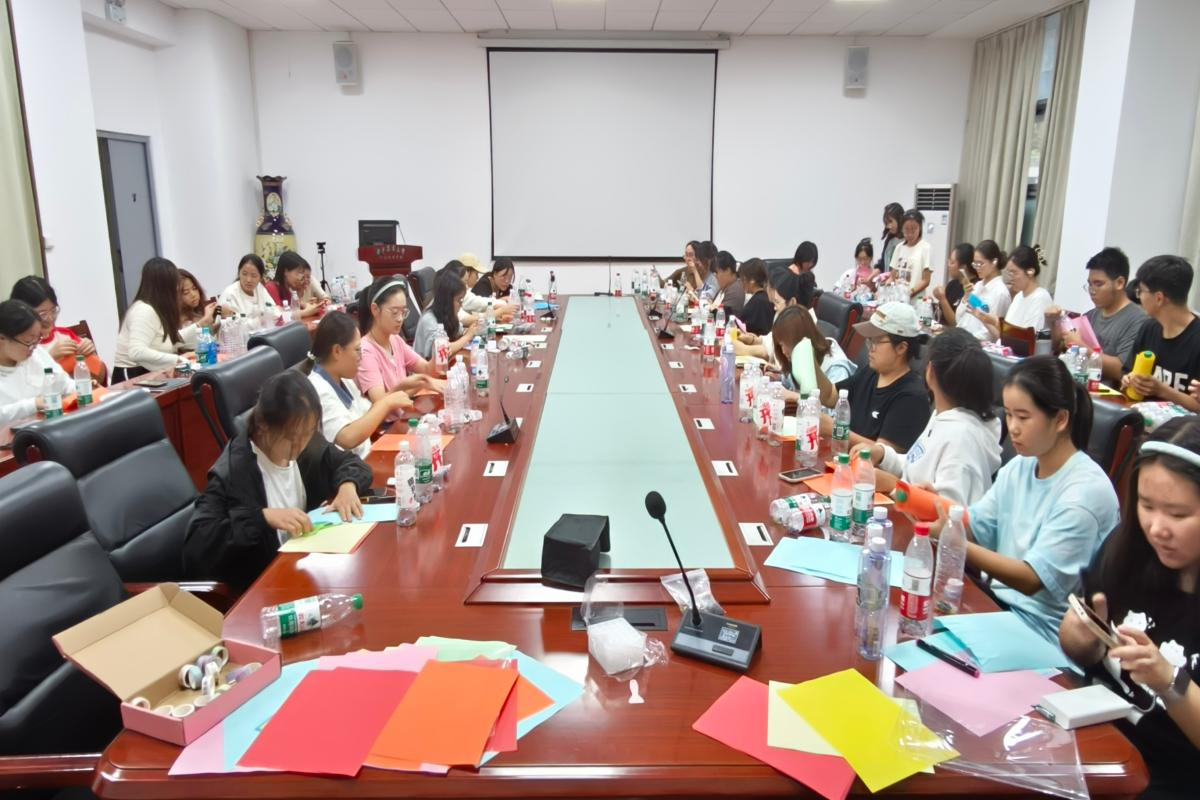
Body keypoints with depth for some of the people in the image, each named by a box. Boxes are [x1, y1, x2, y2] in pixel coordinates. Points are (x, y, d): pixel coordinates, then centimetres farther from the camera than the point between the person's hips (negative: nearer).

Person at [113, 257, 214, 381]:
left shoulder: (159, 309, 12)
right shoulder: (144, 310, -18)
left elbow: (173, 340, 15)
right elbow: (137, 352, -30)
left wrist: (202, 322, 23)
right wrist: (176, 359, -28)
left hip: (147, 375, 9)